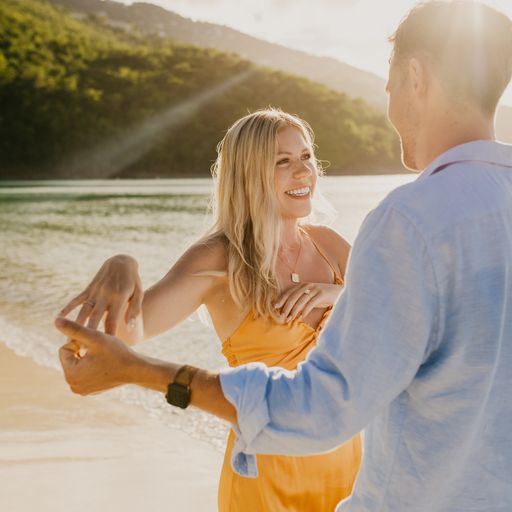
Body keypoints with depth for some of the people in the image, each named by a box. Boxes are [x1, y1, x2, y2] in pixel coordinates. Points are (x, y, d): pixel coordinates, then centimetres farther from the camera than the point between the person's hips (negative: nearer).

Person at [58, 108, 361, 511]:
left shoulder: (326, 244, -1)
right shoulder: (220, 259, -15)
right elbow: (129, 330, -29)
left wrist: (336, 293, -18)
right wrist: (121, 267, -51)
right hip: (268, 470, -4)